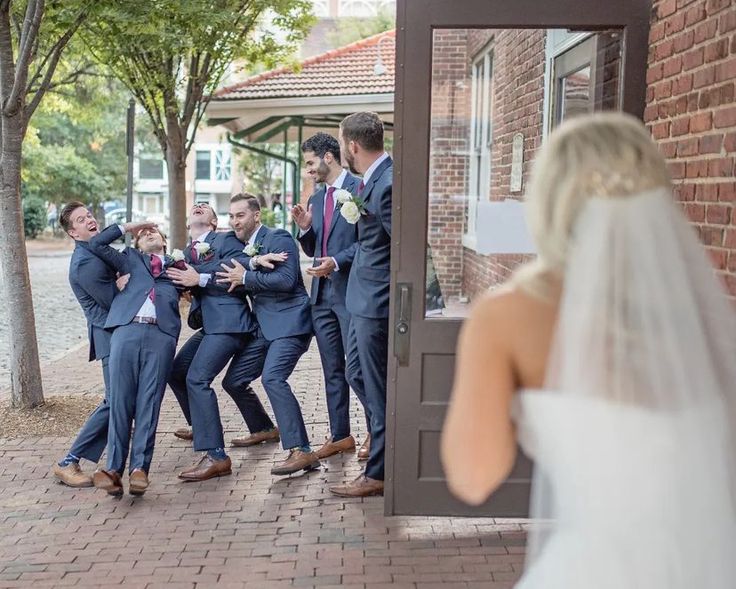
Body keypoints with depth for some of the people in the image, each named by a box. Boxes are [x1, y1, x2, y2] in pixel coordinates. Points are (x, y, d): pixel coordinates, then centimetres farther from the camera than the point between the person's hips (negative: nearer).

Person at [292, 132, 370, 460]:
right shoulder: (316, 199, 16)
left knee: (357, 369, -5)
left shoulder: (359, 189, -7)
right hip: (322, 294, 8)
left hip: (351, 291, -8)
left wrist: (337, 262, -20)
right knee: (332, 370, 12)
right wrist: (305, 228, 1)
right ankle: (340, 435, 21)